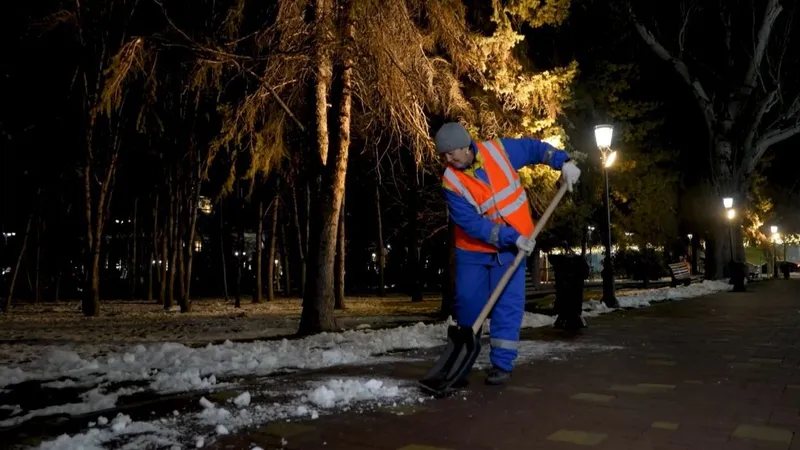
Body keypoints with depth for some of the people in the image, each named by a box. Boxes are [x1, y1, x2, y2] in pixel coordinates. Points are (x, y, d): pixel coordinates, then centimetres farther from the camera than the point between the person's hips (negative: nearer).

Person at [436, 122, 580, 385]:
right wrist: (512, 238, -27)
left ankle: (502, 364, 1)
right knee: (467, 303, 4)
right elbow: (471, 224, -22)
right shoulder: (451, 182, -18)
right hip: (473, 250, 0)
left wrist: (564, 162, -11)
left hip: (511, 247, 0)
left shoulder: (498, 150, -12)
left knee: (507, 304, -7)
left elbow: (534, 148, 3)